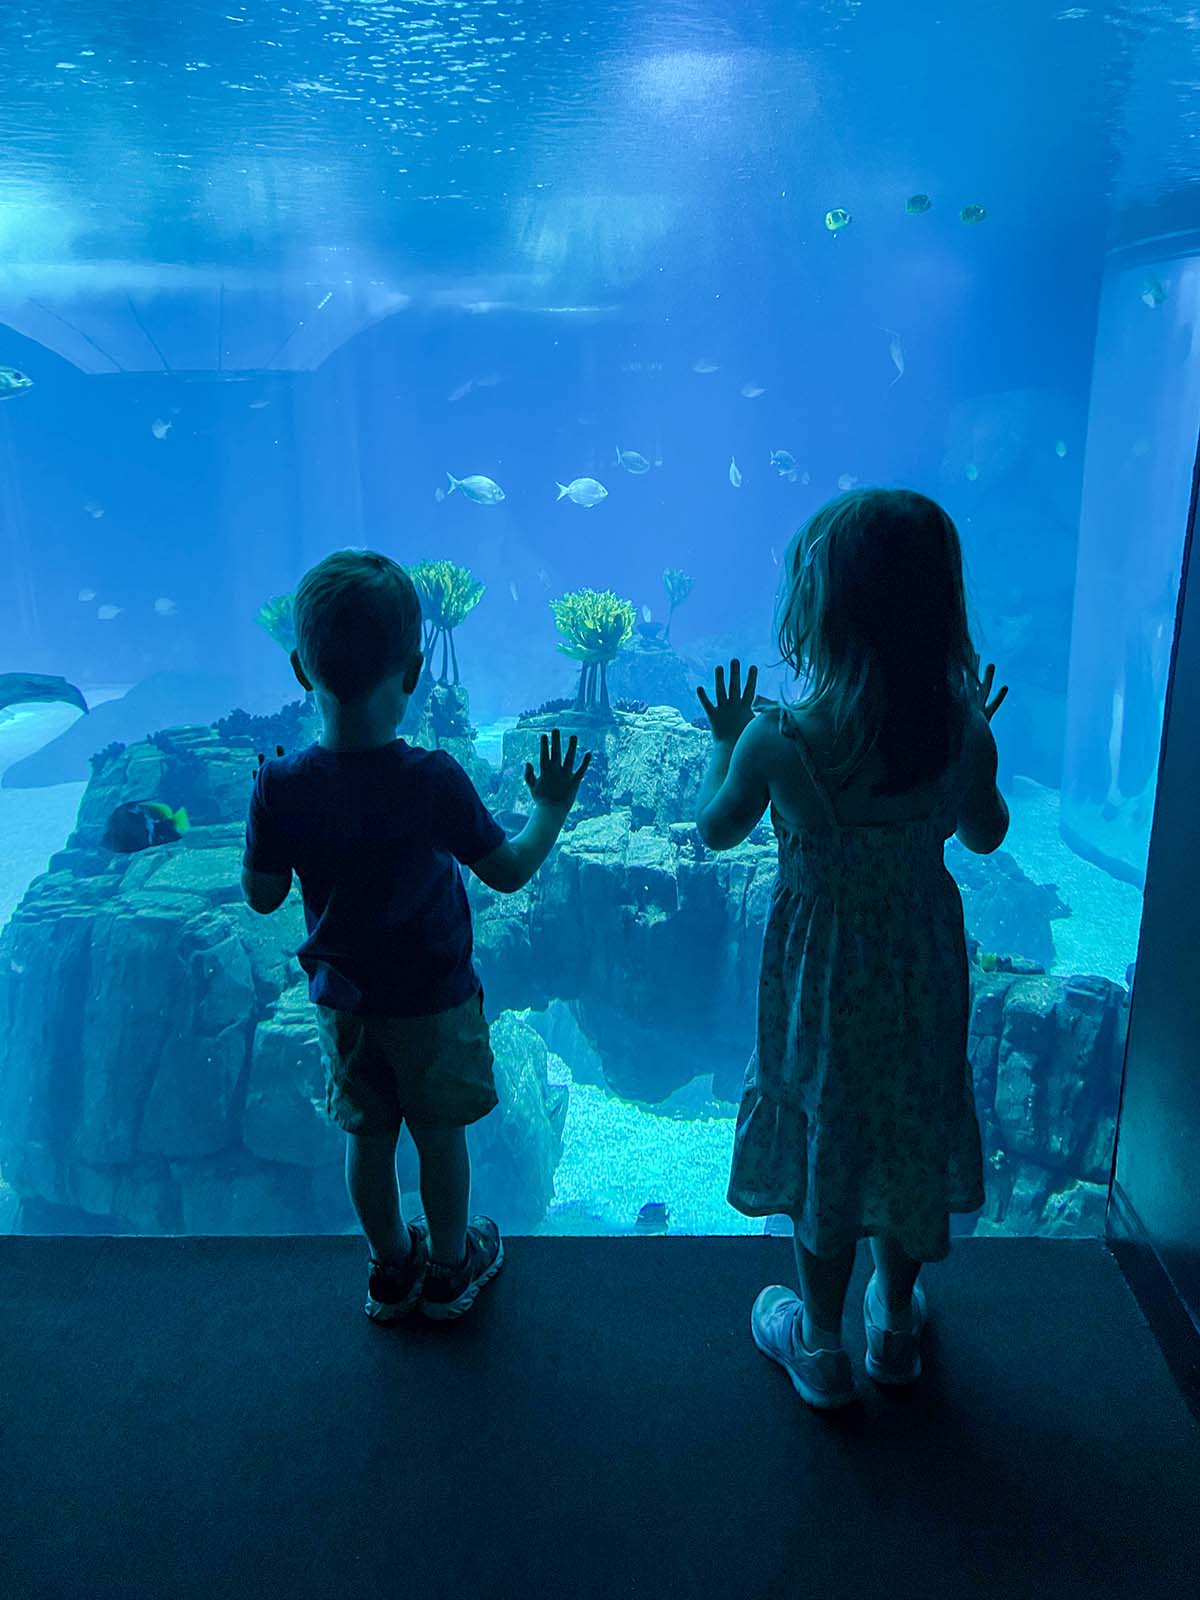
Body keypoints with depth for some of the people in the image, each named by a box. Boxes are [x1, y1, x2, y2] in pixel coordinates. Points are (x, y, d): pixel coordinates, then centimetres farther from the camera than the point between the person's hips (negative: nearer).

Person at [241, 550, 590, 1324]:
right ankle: (450, 1266, 38)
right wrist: (551, 809, 1)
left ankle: (392, 1267, 41)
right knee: (440, 1135, 18)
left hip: (342, 999, 3)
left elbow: (262, 896, -6)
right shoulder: (431, 781, -27)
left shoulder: (281, 785, -18)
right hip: (433, 1000, -3)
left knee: (368, 1138, 21)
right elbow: (509, 871, -16)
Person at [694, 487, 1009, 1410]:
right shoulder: (961, 734, -18)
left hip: (822, 971, -2)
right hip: (924, 966, 3)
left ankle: (820, 1343, 37)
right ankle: (897, 1319, 45)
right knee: (910, 1129, 23)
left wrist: (726, 741, 8)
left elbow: (716, 829, -7)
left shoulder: (777, 740, -26)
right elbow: (986, 834, 1)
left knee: (824, 1139, 18)